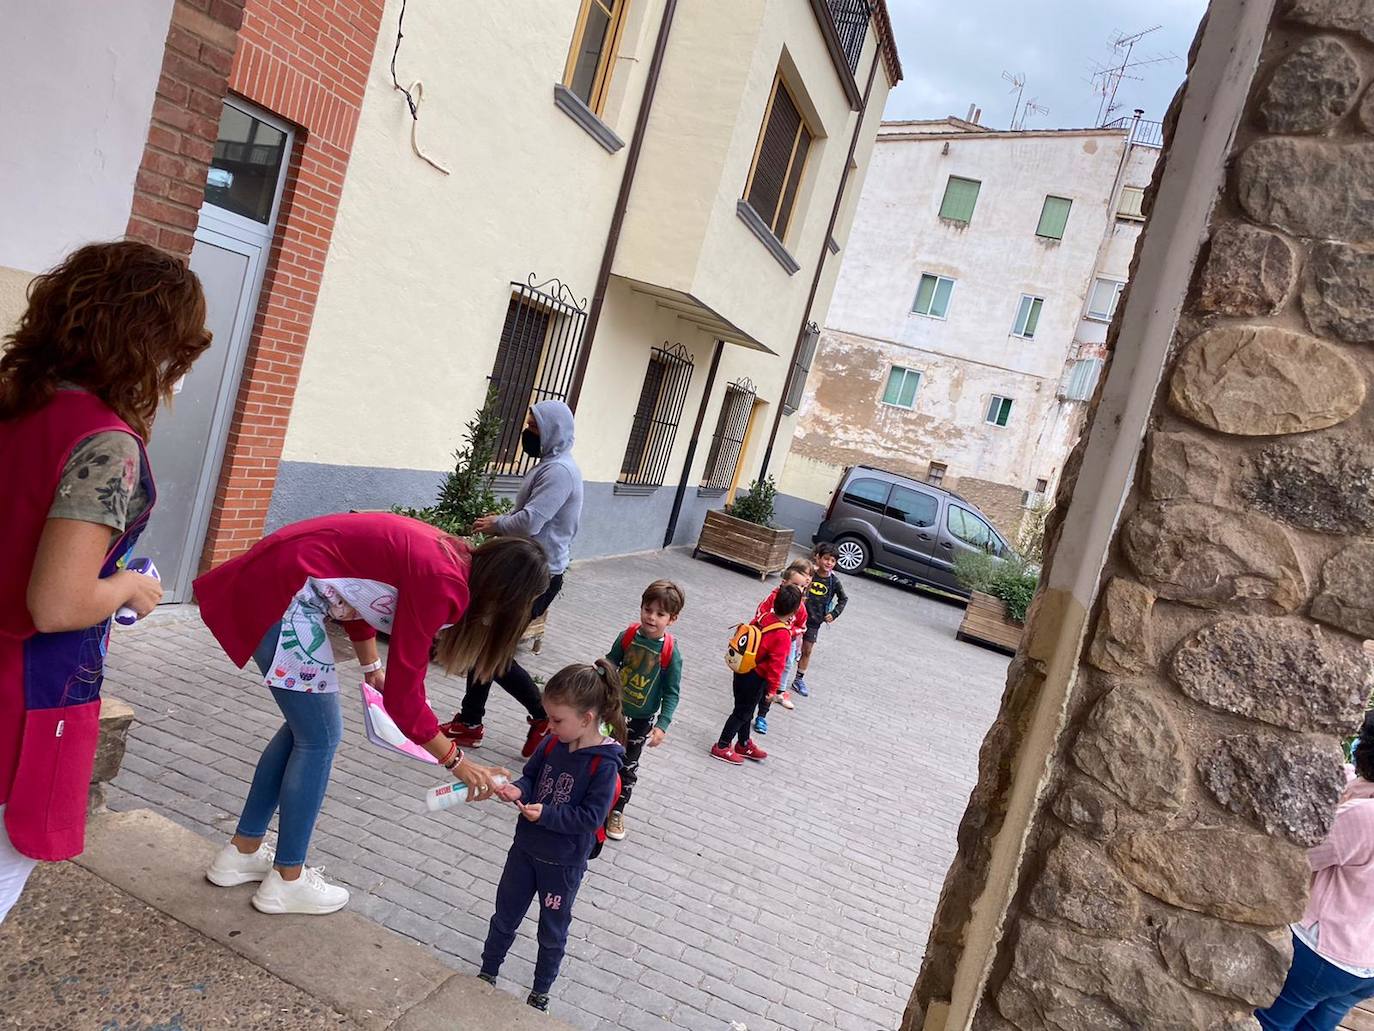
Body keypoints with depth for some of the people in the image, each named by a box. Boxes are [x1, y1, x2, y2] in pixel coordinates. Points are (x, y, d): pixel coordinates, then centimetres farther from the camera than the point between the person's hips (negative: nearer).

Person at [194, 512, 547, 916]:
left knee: (305, 726, 18)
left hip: (274, 579, 10)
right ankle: (286, 881, 18)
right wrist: (456, 761, -6)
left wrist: (372, 666, 19)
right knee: (319, 737, 2)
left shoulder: (444, 555, 6)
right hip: (281, 593, -10)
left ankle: (241, 853, 31)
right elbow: (403, 696, -15)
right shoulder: (440, 583, -20)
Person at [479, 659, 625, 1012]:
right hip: (526, 848, 5)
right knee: (505, 916, 22)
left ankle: (540, 993, 39)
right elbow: (531, 776, 4)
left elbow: (590, 817, -24)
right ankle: (487, 974, 45)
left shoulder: (604, 764, -25)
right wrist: (518, 790, -17)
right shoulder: (553, 743, -9)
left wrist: (546, 814, -29)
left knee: (552, 931, 17)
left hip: (564, 863, -5)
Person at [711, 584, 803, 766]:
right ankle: (722, 747, 19)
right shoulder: (783, 635, -26)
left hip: (743, 671, 8)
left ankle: (744, 744, 41)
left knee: (746, 710, 23)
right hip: (756, 679, -8)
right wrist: (773, 688, -13)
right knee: (742, 713, 8)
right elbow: (776, 664, -23)